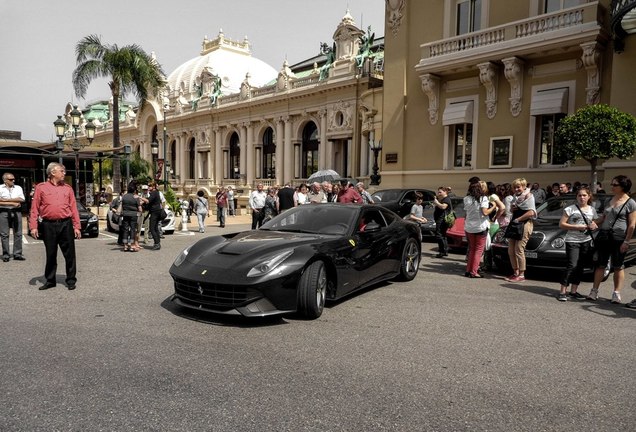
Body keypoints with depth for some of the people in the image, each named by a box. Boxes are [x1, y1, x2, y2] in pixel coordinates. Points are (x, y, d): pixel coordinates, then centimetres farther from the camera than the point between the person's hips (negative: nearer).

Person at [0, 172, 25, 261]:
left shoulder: (18, 188, 12)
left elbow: (21, 199, -2)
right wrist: (13, 203, -11)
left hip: (16, 212, 2)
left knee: (18, 233, 2)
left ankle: (17, 254, 7)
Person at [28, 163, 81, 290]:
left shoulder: (68, 188, 10)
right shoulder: (41, 187, 5)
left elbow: (73, 208, 8)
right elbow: (34, 208, 3)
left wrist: (77, 227, 2)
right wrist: (33, 226, -5)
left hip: (66, 224, 1)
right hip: (49, 225, -1)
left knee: (69, 254, 3)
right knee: (50, 255, 9)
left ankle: (71, 280, 12)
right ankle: (50, 280, 22)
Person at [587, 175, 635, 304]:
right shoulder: (610, 200, 12)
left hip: (619, 239, -5)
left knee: (618, 267, 5)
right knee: (600, 265, 6)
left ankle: (616, 293, 13)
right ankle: (594, 291, 11)